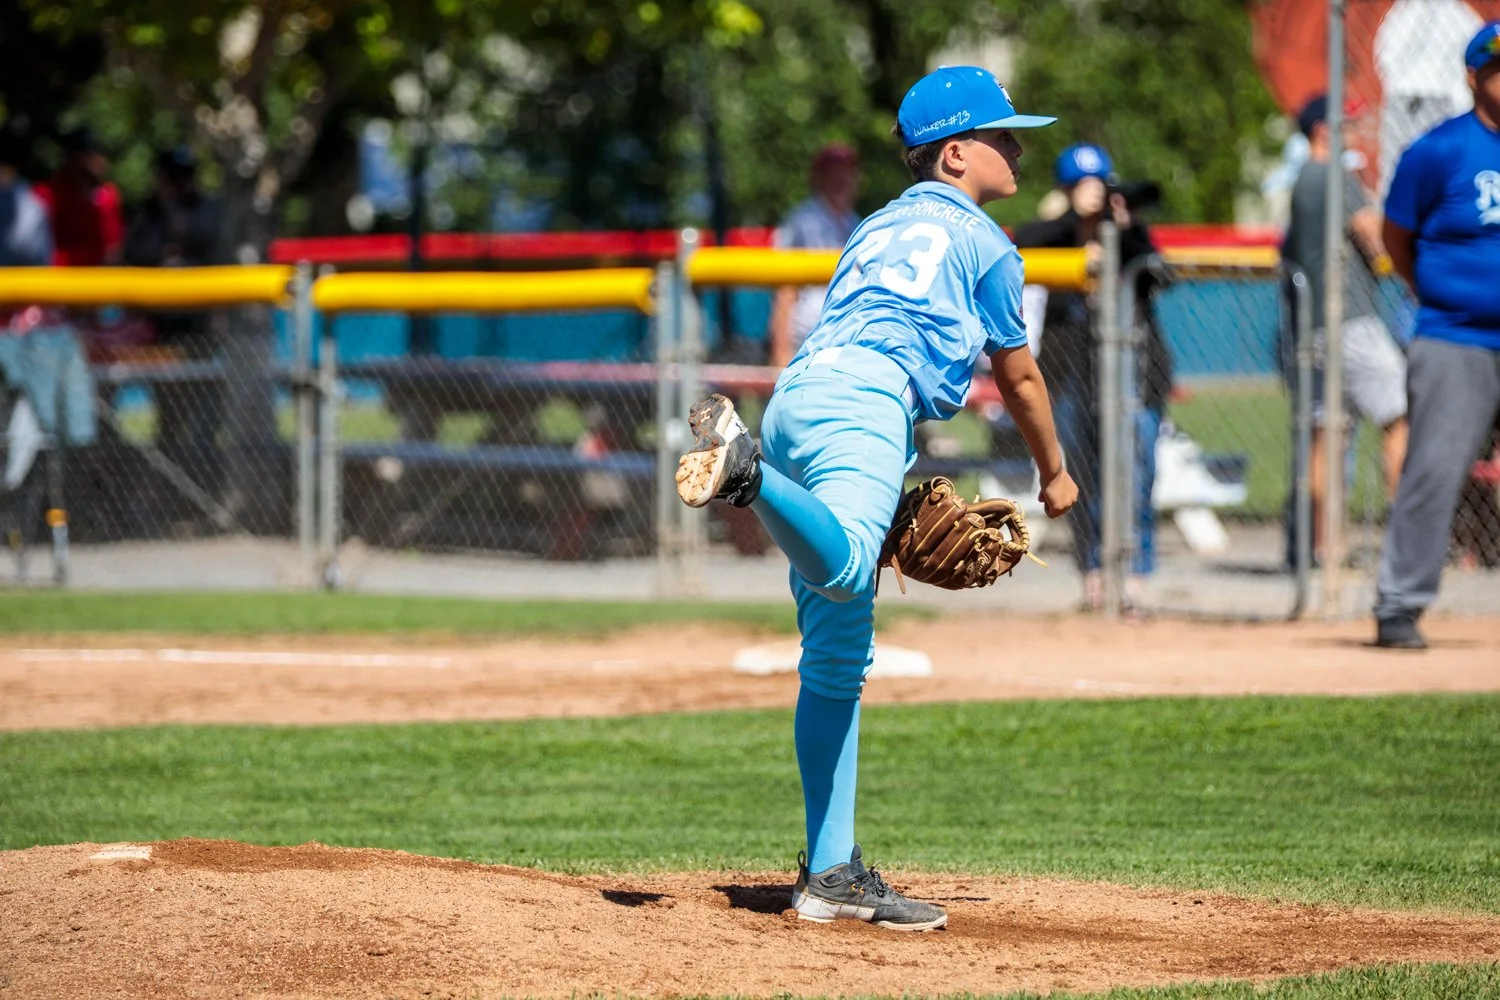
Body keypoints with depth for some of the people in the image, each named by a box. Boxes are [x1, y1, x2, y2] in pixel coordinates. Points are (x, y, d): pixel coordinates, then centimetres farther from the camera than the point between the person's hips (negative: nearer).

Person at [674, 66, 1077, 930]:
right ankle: (743, 468, -59)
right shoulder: (981, 241, 13)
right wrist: (1055, 475, 35)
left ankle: (834, 873, 6)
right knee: (846, 565, -37)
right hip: (861, 406, -7)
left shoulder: (878, 229, 33)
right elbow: (1019, 375, 20)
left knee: (838, 654, 7)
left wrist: (906, 478, 39)